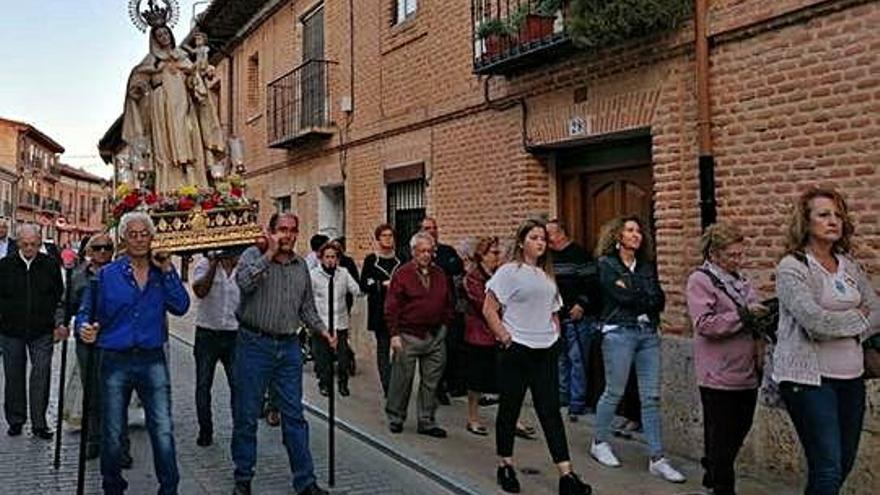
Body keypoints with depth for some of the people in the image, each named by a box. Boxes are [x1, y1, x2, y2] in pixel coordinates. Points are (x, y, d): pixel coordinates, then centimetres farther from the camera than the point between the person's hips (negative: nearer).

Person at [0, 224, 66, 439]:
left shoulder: (50, 265, 1)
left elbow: (60, 297, 6)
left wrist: (59, 324, -1)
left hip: (42, 333, -1)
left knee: (41, 378, -2)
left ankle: (39, 424, 6)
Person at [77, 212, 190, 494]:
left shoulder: (162, 273, 5)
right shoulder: (107, 274, 1)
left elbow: (181, 307, -8)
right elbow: (86, 311, 4)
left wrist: (167, 271, -11)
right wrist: (84, 327, -17)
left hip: (153, 360, 0)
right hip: (115, 361, 0)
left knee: (163, 432, -4)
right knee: (112, 435, 11)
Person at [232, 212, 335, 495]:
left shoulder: (301, 266, 12)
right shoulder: (254, 255, -3)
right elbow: (244, 282, -24)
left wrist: (322, 331, 7)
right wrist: (269, 253, -19)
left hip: (289, 347, 4)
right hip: (254, 344, -4)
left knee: (294, 416, 8)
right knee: (246, 416, 7)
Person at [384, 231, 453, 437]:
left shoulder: (440, 275, 10)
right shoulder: (402, 274, -5)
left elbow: (448, 303, 16)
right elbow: (392, 307, -7)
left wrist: (446, 326, 8)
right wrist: (394, 334, -11)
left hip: (435, 336, 4)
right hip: (409, 336, -4)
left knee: (431, 382, 8)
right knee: (402, 380, 4)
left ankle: (427, 422, 19)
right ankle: (395, 418, 22)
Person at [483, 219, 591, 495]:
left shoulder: (547, 274, 14)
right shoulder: (509, 271, -5)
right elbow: (489, 310, -9)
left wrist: (556, 334, 9)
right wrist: (505, 338, -12)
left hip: (546, 350, 5)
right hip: (516, 350, -5)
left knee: (551, 411, 3)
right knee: (510, 408, 7)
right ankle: (505, 465, 25)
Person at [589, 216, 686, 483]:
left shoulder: (647, 266, 17)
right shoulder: (606, 264, 0)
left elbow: (660, 300, 5)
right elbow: (623, 297, -13)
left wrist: (633, 295, -5)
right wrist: (646, 299, 0)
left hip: (648, 333, 5)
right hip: (619, 332, -5)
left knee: (651, 397, 3)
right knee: (614, 392, 3)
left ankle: (657, 459, 7)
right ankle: (600, 443, 23)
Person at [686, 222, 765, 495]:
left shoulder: (739, 278, 15)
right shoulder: (700, 280, -9)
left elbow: (753, 313, 29)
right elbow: (704, 324, -20)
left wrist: (763, 315, 7)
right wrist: (744, 314, -20)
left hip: (747, 373, 8)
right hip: (719, 376, -8)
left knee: (739, 432, 18)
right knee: (721, 439, 4)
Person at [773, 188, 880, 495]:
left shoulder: (849, 265, 11)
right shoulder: (792, 268, -10)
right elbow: (816, 322, -20)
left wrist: (843, 328, -7)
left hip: (851, 375, 7)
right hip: (809, 377, -7)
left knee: (845, 463, 13)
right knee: (828, 469, -7)